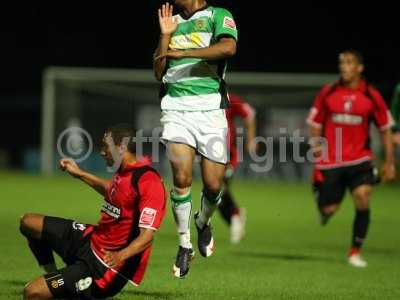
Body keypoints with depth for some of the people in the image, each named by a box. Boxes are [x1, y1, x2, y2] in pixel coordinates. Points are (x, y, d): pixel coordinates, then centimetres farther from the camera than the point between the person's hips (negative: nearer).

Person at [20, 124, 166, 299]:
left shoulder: (149, 183, -25)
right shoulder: (125, 172, 4)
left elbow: (147, 237, -31)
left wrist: (120, 256, -47)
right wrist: (80, 174, 33)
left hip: (106, 265, -10)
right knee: (28, 222, 18)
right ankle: (52, 276, 24)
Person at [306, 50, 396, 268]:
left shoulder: (371, 96, -2)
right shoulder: (328, 93, 0)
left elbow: (385, 128, 6)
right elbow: (315, 124, 9)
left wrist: (389, 162, 3)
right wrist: (316, 145, -5)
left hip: (359, 160, -1)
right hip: (330, 162, 1)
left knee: (363, 200, -21)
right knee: (329, 210, 0)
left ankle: (355, 252, -5)